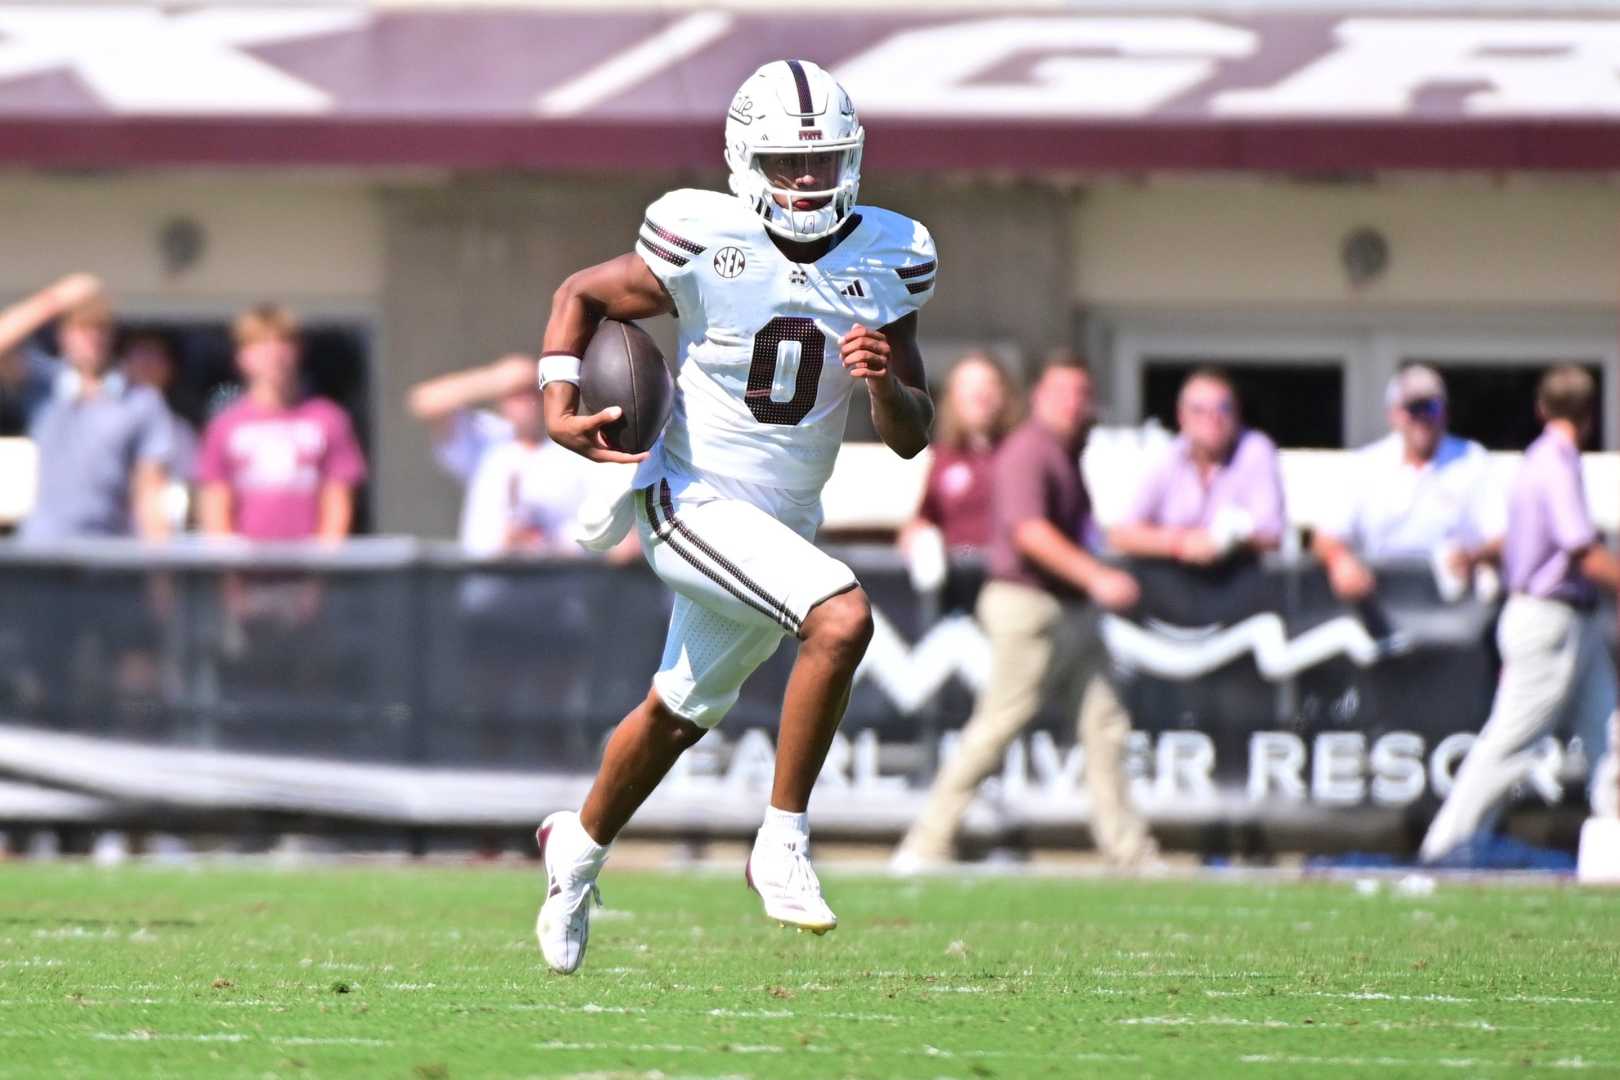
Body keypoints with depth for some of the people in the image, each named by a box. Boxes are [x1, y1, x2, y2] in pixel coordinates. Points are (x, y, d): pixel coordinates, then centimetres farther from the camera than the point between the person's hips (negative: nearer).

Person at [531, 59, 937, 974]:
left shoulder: (885, 259, -3)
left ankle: (580, 846, 50)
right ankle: (784, 844, -18)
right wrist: (559, 409, -10)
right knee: (842, 618, -29)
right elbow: (580, 296, 2)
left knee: (681, 715, 23)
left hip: (785, 522, 6)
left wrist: (886, 383, -21)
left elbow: (913, 438, 0)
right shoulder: (704, 244, -16)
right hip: (694, 504, -6)